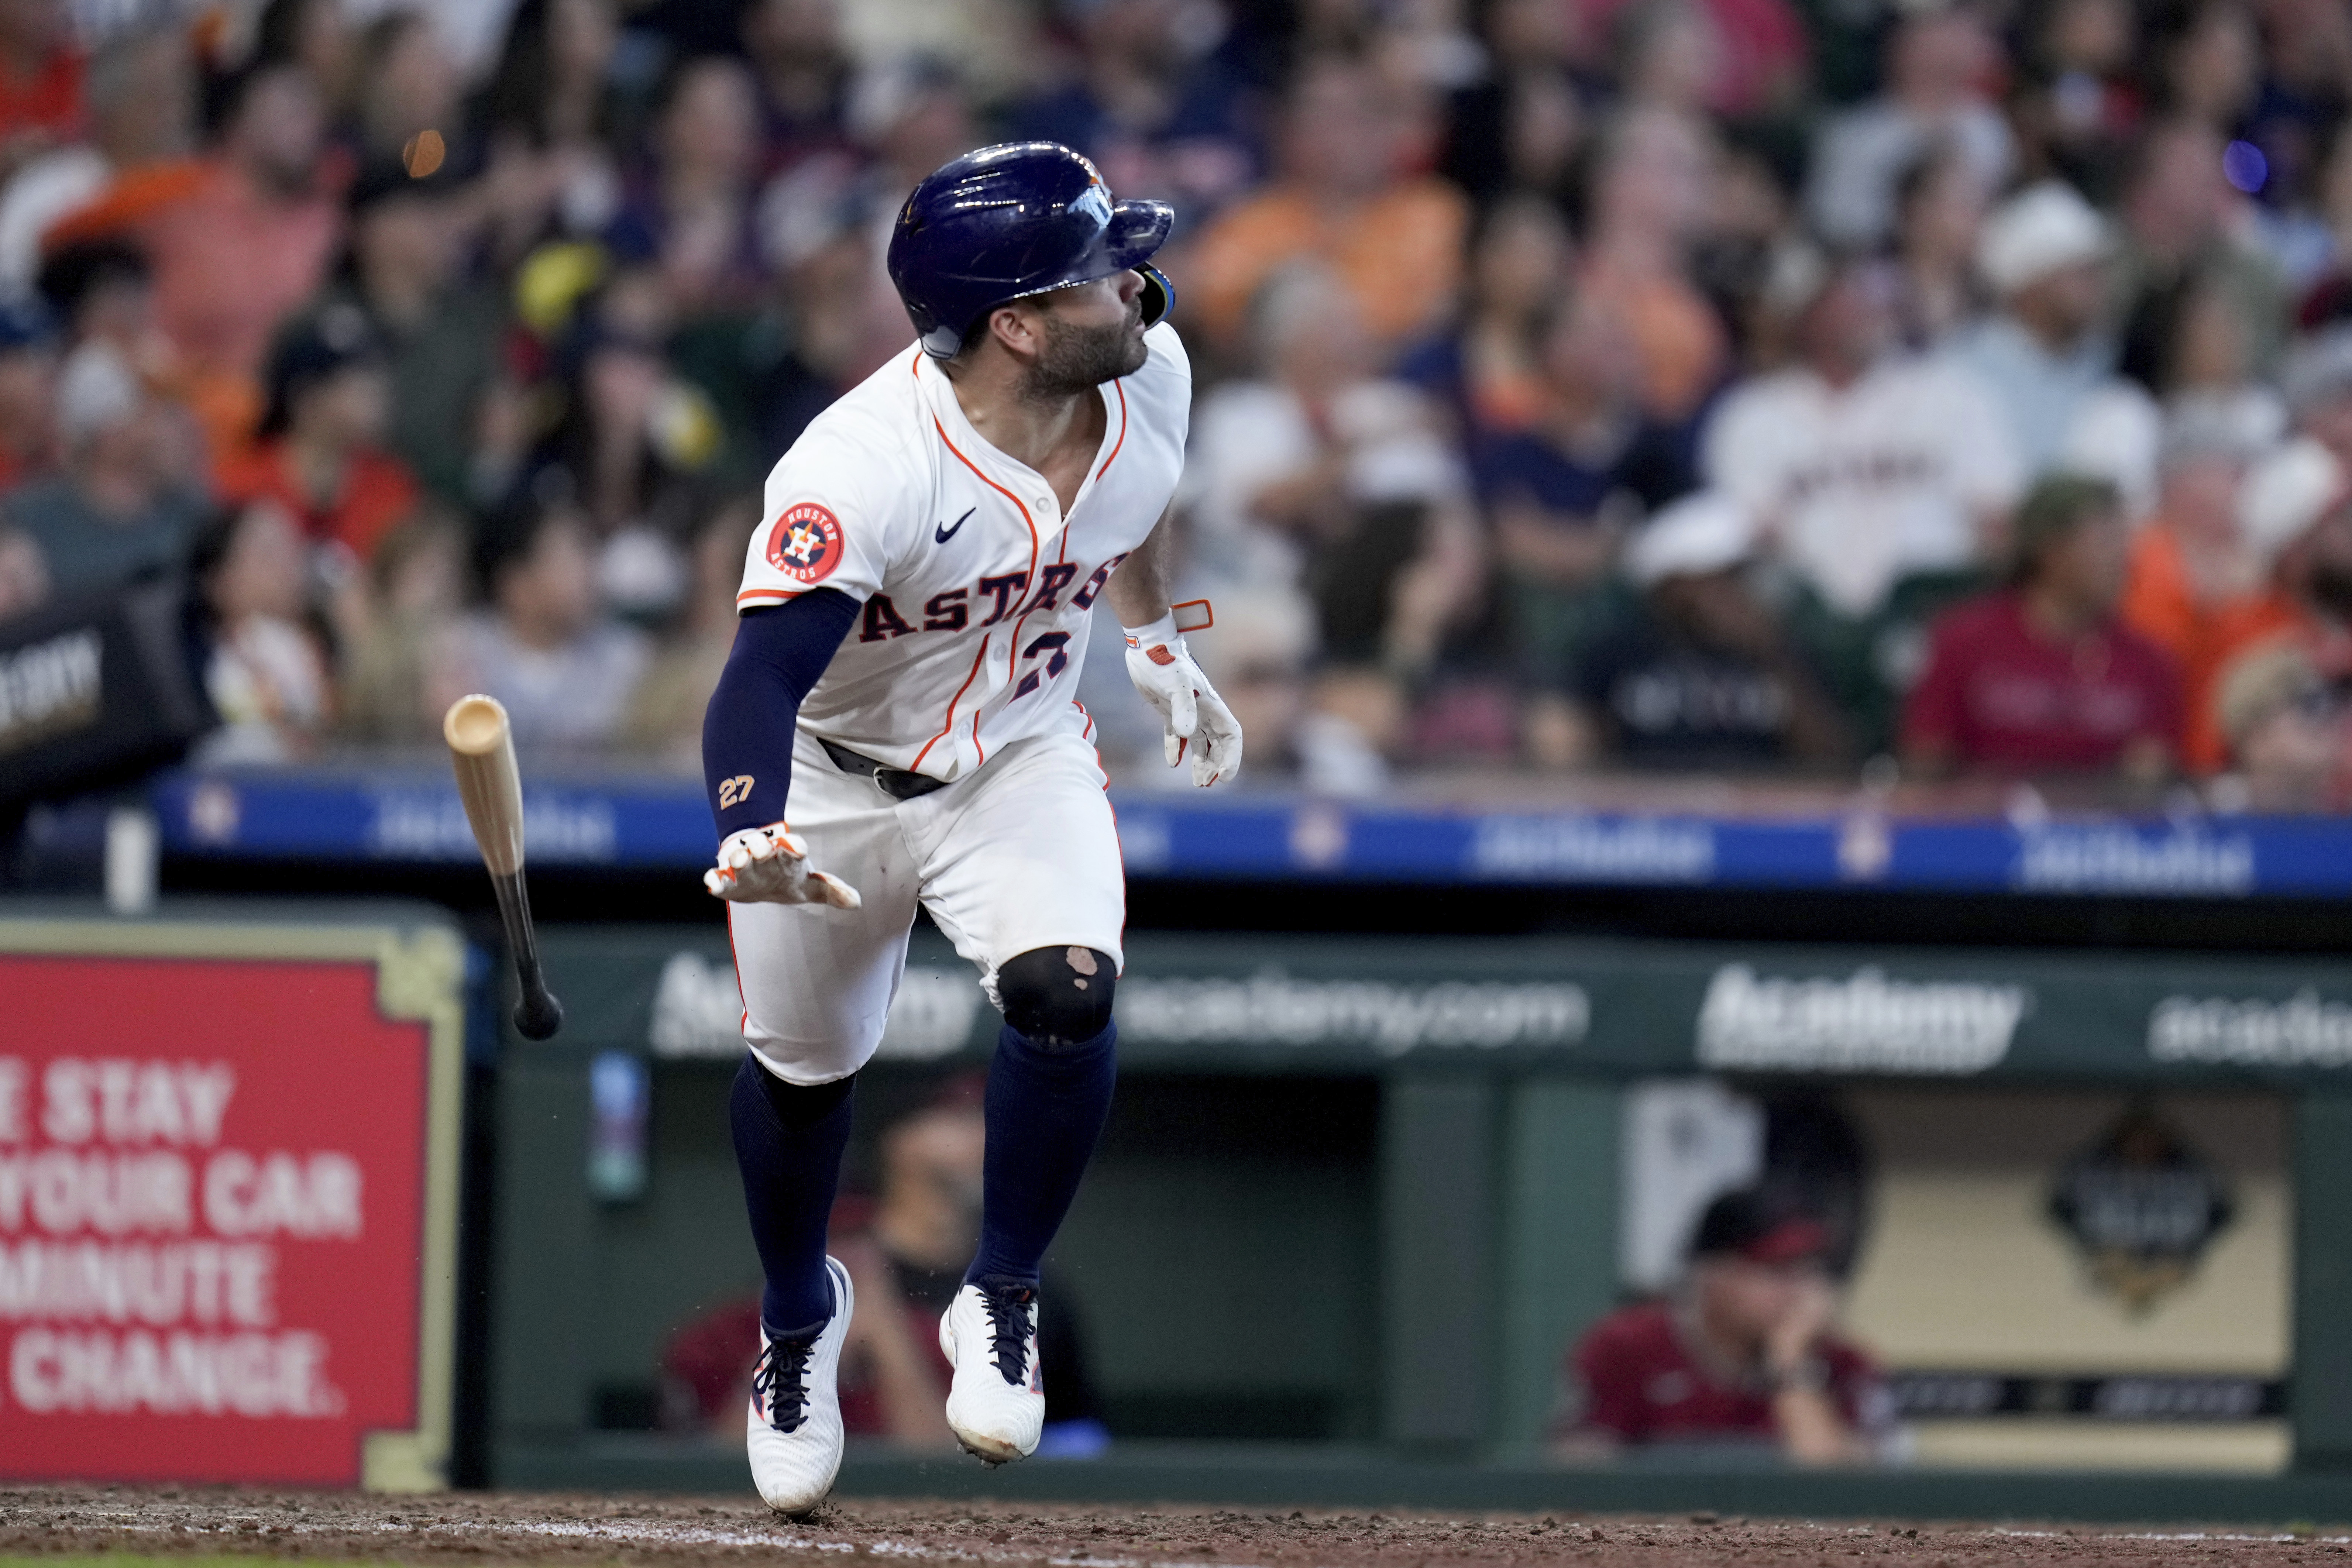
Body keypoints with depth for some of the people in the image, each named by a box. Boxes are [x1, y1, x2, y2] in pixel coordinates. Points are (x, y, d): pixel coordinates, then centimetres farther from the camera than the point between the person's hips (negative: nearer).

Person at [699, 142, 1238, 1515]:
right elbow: (762, 677, -42)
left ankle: (1003, 1302, 0)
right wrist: (756, 838, -61)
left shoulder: (1148, 374, -16)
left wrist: (1163, 652, 24)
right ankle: (799, 1316, 42)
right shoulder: (864, 469, -36)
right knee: (804, 1060, 10)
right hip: (835, 773, -3)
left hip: (1022, 758, 3)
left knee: (1067, 989, -22)